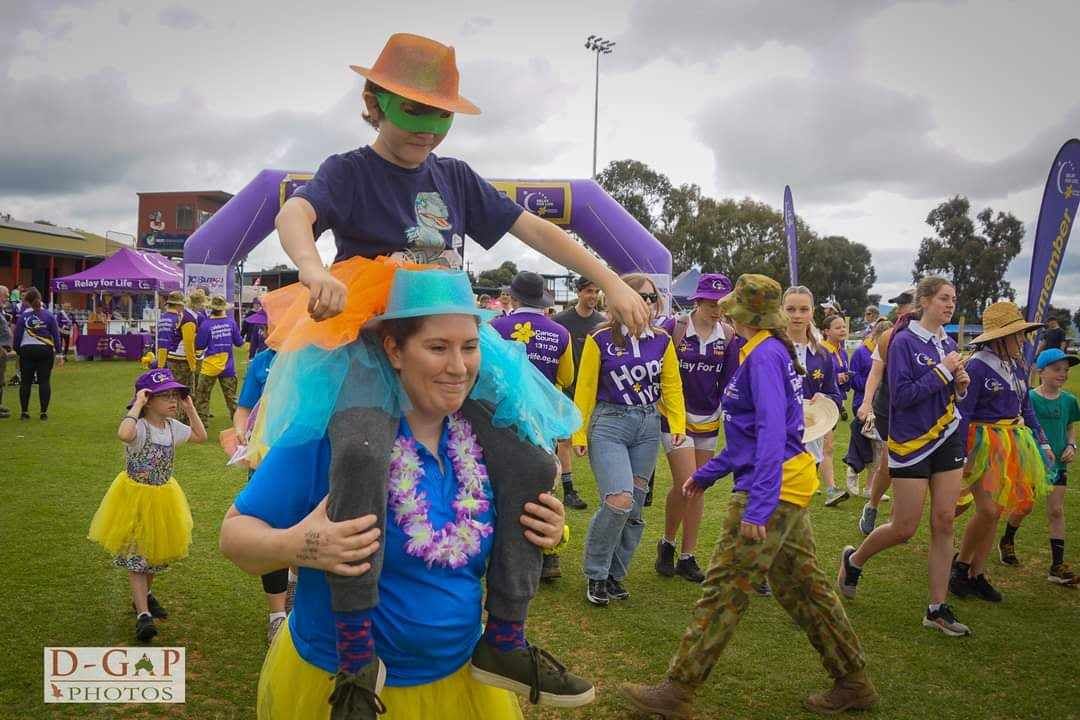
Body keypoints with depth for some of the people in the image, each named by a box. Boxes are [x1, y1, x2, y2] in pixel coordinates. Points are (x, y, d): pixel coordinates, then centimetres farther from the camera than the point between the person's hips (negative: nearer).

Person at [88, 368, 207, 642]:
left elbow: (200, 436, 12)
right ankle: (143, 614, 0)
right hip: (136, 497, -7)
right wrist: (137, 406, -37)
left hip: (163, 497, 7)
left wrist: (190, 409, 2)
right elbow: (123, 434, -48)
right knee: (136, 558, -2)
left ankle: (144, 595, 43)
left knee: (157, 552, 20)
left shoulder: (172, 426, -1)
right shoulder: (139, 427, -24)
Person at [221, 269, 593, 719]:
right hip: (333, 681, -4)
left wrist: (541, 533, -12)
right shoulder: (329, 430, -21)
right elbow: (235, 532, -15)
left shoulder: (485, 431, -6)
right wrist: (296, 546, -35)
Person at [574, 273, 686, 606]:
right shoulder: (600, 339, -7)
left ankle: (615, 574, 26)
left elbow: (672, 385, 6)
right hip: (609, 424, -4)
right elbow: (585, 388, -4)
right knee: (619, 500, -18)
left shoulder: (662, 340, 3)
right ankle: (595, 574, 2)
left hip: (649, 427, 5)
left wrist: (678, 424, -6)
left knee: (635, 508, 9)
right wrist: (579, 433, -4)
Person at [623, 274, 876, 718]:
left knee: (724, 589, -5)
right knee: (804, 588, 17)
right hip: (784, 487, 10)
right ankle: (853, 683, 28)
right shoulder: (773, 352, 15)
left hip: (770, 490, -10)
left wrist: (757, 506, -29)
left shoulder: (764, 355, -15)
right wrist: (707, 474, 25)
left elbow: (772, 432, -25)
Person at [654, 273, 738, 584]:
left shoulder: (728, 336, -1)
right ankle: (667, 543, 15)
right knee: (685, 485, -12)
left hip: (708, 419, 5)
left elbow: (729, 382, 2)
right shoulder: (673, 328, -13)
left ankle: (687, 558, 21)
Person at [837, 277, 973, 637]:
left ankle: (937, 609, 12)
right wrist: (942, 372, -19)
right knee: (904, 529, -2)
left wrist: (960, 384, -3)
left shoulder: (948, 343, 9)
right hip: (911, 442, -6)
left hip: (947, 440, 6)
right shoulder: (904, 342, -12)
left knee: (944, 523, 3)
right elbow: (901, 395, -19)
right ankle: (853, 559, 27)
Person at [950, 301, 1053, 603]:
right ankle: (960, 564, 12)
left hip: (1012, 444, 7)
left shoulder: (1016, 367, 7)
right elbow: (962, 413, -17)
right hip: (983, 444, -7)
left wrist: (1042, 442, 15)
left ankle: (977, 575, 20)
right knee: (988, 510, -12)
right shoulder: (976, 367, -16)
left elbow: (1026, 409, 18)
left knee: (994, 513, 9)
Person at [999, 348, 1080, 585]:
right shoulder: (1029, 398, -11)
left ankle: (1058, 566, 6)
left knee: (1056, 511, 1)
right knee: (1023, 507, 8)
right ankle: (1007, 542, 36)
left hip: (1057, 463, 3)